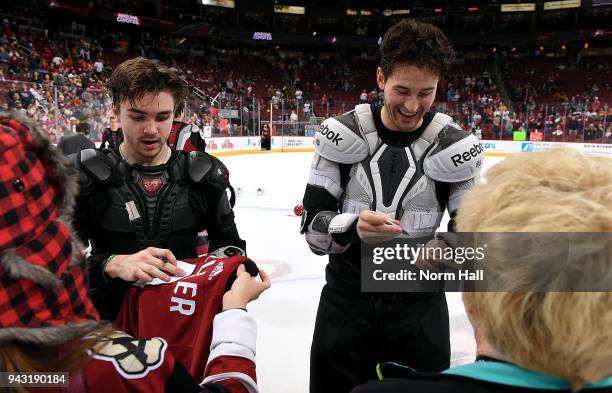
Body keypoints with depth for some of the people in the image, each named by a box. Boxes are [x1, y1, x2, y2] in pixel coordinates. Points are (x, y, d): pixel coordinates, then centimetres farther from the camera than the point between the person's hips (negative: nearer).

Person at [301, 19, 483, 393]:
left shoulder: (456, 148, -8)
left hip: (421, 306, 1)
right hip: (347, 299, 0)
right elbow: (313, 226, -11)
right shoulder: (343, 134, -11)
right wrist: (352, 228, -31)